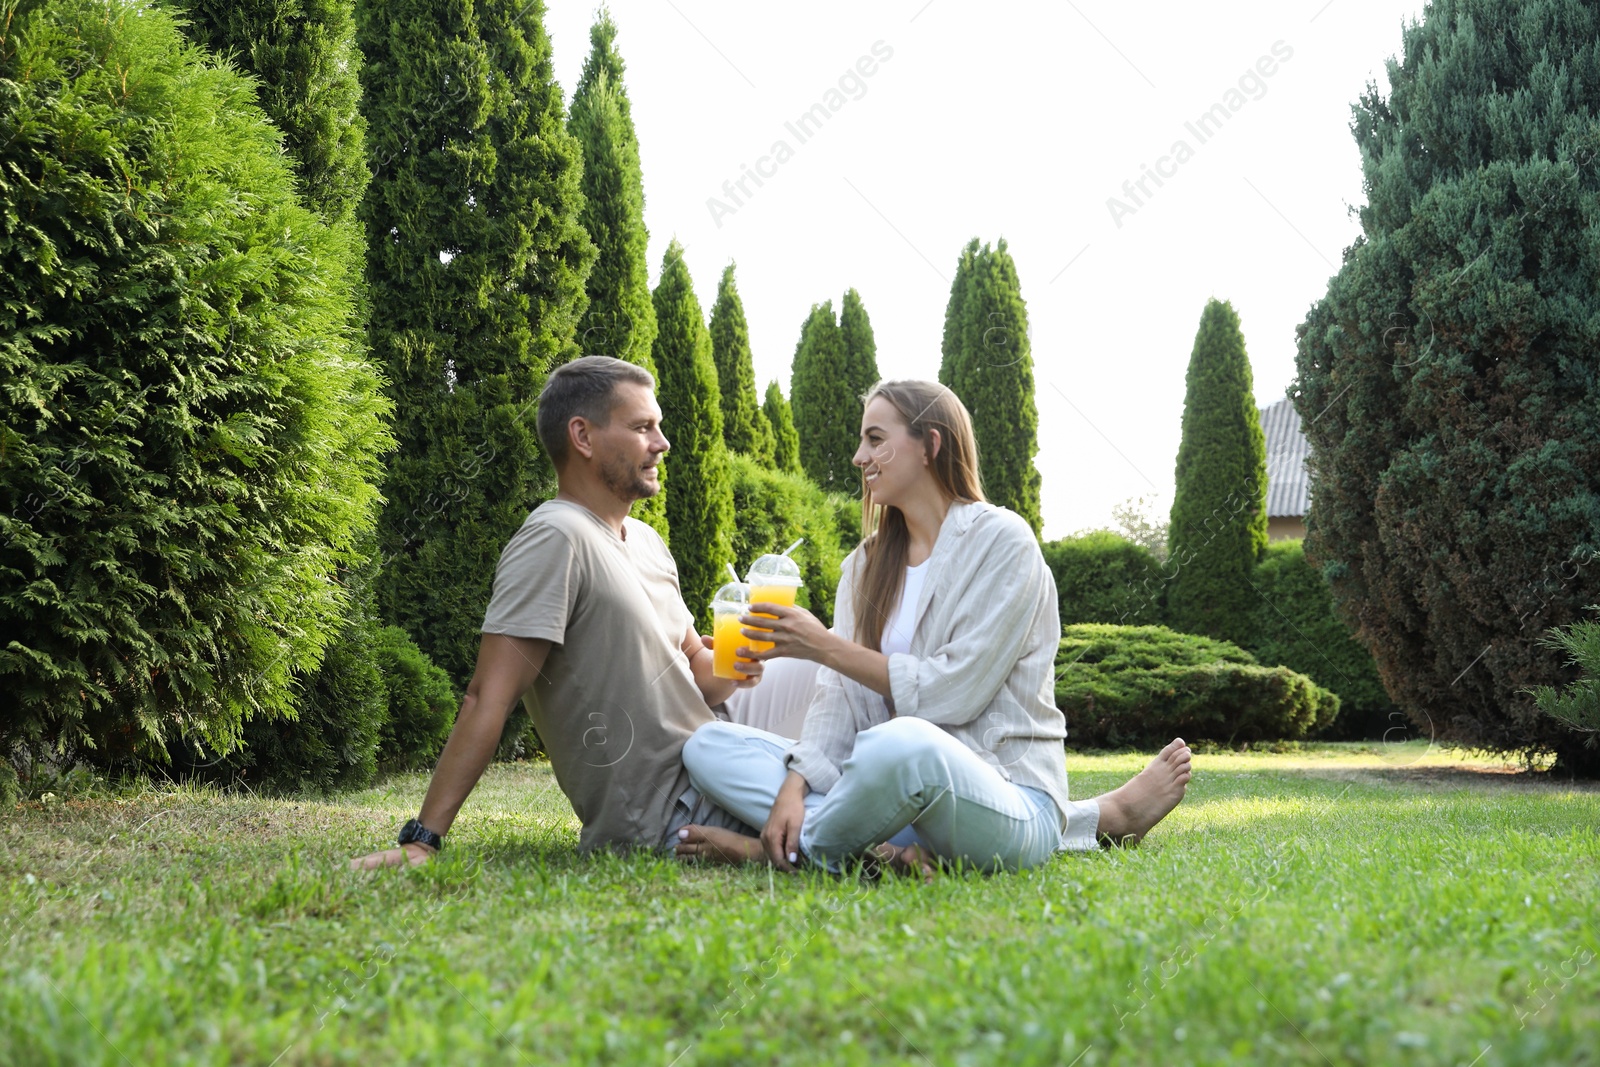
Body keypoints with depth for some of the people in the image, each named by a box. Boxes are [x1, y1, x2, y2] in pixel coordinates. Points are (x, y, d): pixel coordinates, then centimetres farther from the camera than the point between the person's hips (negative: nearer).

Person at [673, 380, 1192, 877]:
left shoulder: (1000, 541, -3)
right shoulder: (866, 565, 17)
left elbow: (953, 692, -12)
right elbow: (838, 696, 5)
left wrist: (825, 646, -8)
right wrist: (795, 785, -13)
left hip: (1002, 797, -7)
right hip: (894, 784, 7)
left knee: (903, 745, -41)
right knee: (709, 747, -10)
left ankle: (791, 850, -10)